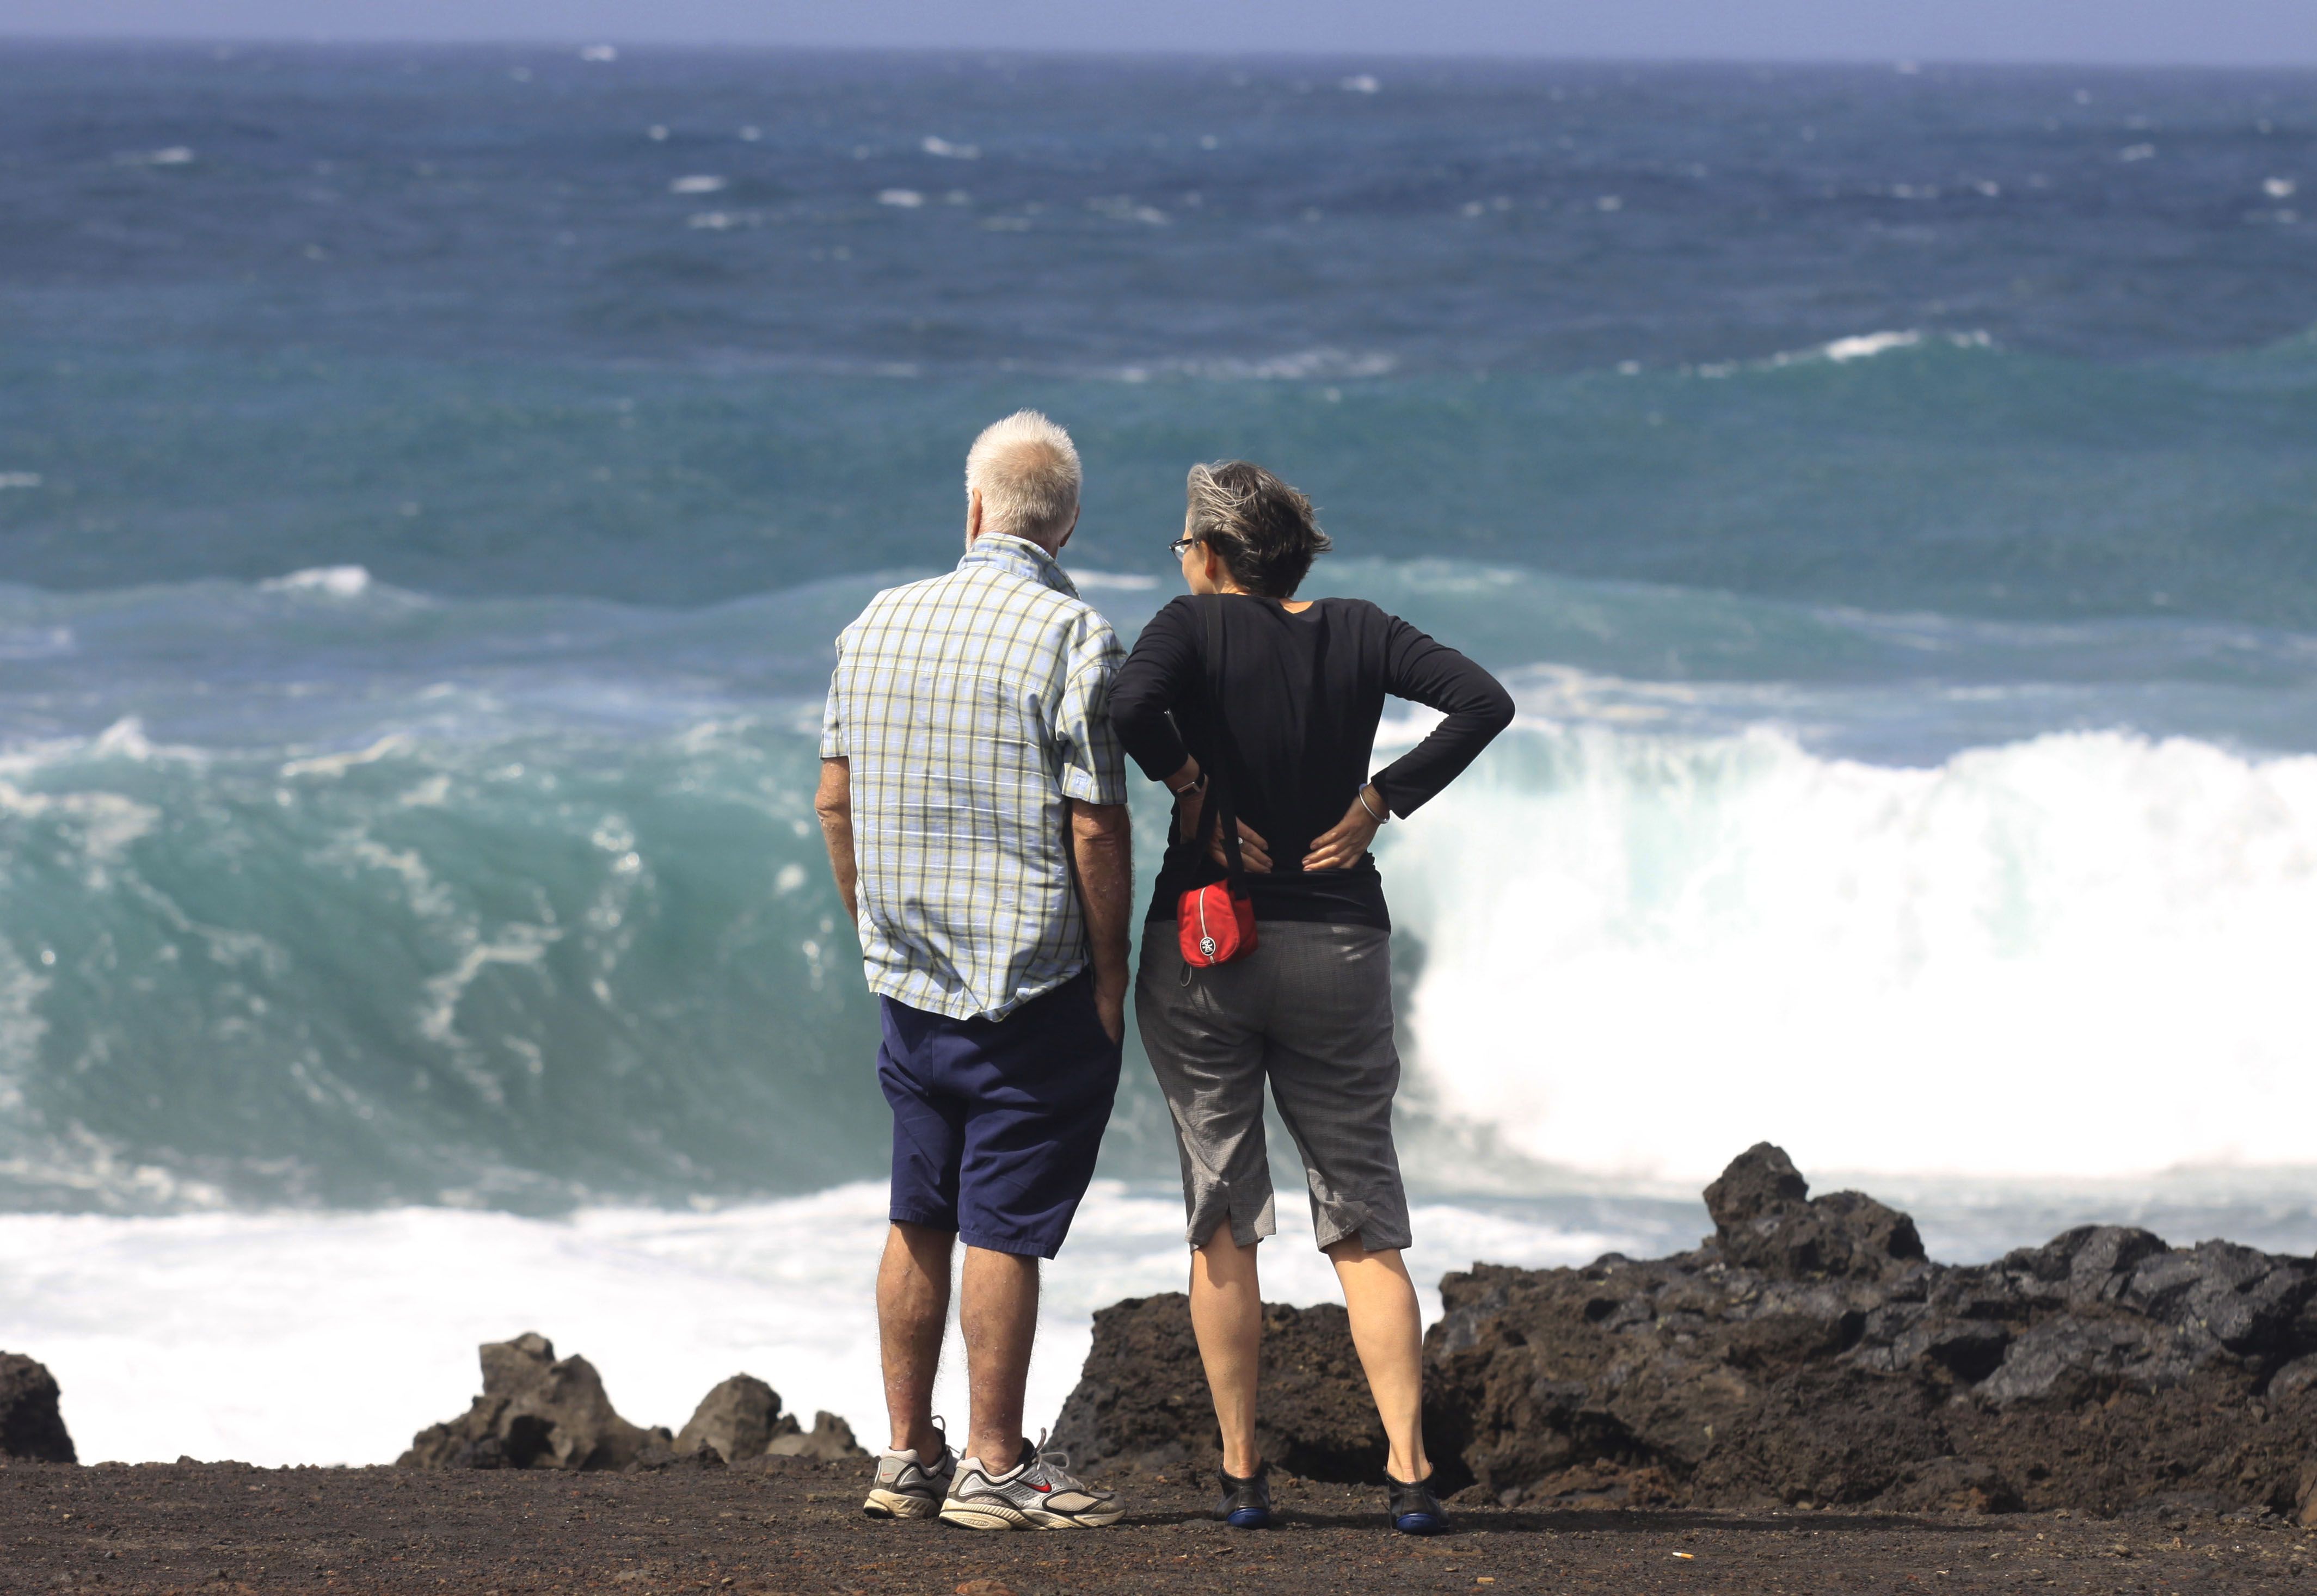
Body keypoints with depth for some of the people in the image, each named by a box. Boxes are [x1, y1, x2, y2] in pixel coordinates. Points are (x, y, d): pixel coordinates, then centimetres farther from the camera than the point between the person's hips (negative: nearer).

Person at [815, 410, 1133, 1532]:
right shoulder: (1072, 638, -12)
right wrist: (1109, 976, -7)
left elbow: (834, 797, 11)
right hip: (1034, 982, -5)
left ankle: (908, 1456, 17)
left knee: (919, 1218, 13)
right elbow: (1095, 827, -15)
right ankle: (995, 1467, 1)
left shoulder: (876, 626, 6)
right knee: (1003, 1226, -2)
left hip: (911, 977, 6)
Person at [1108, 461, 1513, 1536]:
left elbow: (1130, 706, -26)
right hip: (1338, 951, 2)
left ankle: (1242, 1476, 7)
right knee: (1365, 1225, 6)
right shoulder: (1358, 635, 3)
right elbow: (1483, 702, -7)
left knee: (1221, 1224, 8)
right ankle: (1409, 1474, -6)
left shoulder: (1196, 625, -6)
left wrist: (1188, 782, -9)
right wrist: (1378, 802, -4)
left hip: (1201, 948, -2)